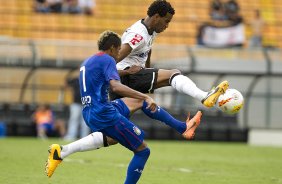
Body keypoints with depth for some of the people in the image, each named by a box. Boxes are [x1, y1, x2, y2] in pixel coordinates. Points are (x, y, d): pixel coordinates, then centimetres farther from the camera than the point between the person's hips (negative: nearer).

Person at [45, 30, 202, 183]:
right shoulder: (107, 60, -11)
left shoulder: (87, 62, 18)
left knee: (140, 101, 21)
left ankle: (183, 127, 18)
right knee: (142, 150, -2)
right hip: (105, 114, -10)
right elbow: (115, 86, -28)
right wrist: (146, 97, -28)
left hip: (89, 113, 10)